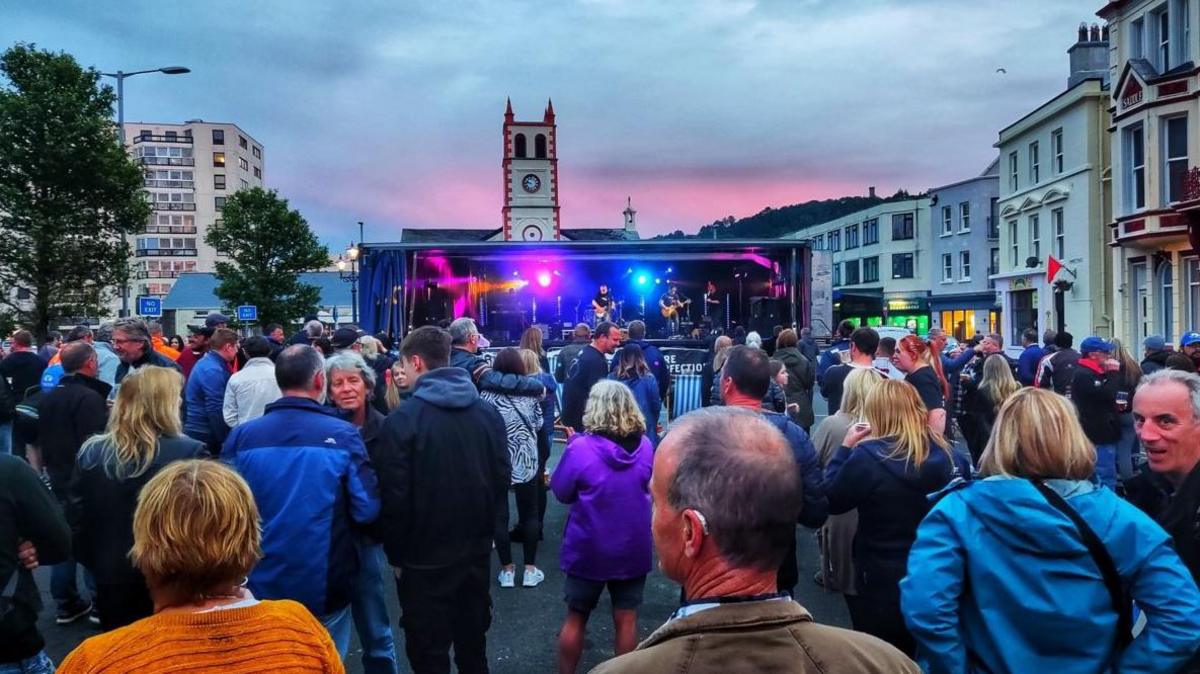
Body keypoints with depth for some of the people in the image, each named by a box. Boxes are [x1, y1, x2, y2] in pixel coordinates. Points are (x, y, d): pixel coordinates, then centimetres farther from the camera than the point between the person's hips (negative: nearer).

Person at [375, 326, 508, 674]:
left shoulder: (403, 418, -16)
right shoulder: (488, 412, -1)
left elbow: (394, 495, -15)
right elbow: (502, 478, 4)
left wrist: (396, 552, -2)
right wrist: (483, 531, 15)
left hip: (425, 556, -5)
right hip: (477, 550, 5)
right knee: (473, 642, 22)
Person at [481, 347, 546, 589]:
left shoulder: (487, 394, -10)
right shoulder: (530, 393, -5)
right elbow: (538, 424, 4)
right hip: (526, 462, 1)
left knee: (499, 516, 9)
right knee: (529, 515, 12)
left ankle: (507, 570, 15)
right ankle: (530, 569, 17)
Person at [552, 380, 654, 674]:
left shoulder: (581, 448, -21)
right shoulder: (645, 446, -9)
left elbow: (561, 492, -7)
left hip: (588, 549, -2)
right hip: (633, 548, 2)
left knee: (575, 618, 15)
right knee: (626, 619, 14)